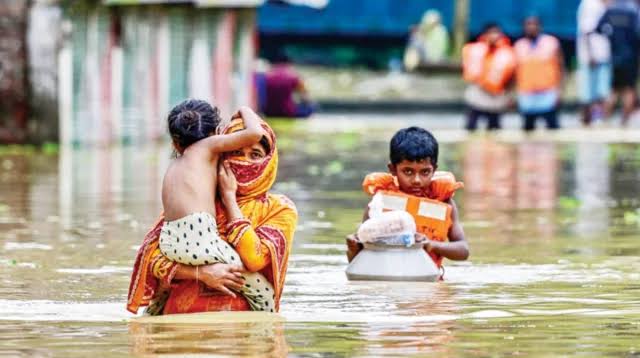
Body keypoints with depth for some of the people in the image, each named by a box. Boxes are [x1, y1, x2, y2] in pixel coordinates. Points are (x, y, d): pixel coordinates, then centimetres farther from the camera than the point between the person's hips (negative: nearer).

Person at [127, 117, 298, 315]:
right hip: (182, 312, 1)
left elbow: (254, 259, -10)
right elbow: (154, 256, 6)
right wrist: (200, 272, -12)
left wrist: (229, 196, -1)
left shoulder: (279, 209, 9)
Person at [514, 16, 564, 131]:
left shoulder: (551, 43, 0)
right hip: (526, 96, 2)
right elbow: (515, 71, 11)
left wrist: (558, 90, -5)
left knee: (553, 126, -3)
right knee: (528, 128, 5)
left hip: (548, 95, -2)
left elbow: (559, 68, 1)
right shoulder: (518, 46, 7)